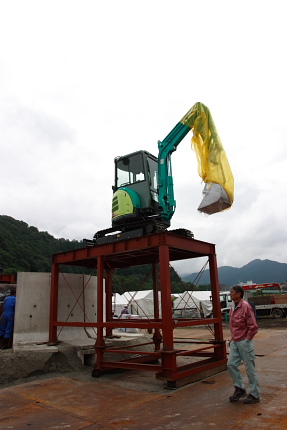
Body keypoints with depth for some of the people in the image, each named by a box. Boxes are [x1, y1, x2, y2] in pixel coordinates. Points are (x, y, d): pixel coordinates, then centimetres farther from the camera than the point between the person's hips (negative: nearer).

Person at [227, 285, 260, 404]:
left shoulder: (246, 307, -16)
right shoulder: (233, 308, 9)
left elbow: (253, 327, -16)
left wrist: (246, 340, -13)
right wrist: (232, 339, 13)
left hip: (244, 342, -8)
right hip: (235, 343, 8)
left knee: (250, 368, 4)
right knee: (231, 364, 6)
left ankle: (254, 395, 19)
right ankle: (240, 389, 22)